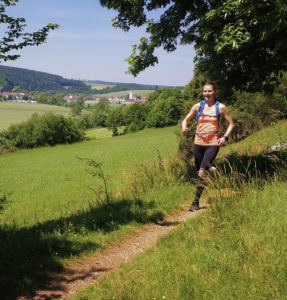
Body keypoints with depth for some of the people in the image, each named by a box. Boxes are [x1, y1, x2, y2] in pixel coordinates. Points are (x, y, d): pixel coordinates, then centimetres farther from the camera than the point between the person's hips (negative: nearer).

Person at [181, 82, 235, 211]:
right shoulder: (198, 106, 5)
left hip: (213, 144, -3)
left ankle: (196, 202, -8)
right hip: (198, 143, 3)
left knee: (202, 172, -15)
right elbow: (186, 120, 10)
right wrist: (184, 127, -12)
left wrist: (225, 137, -8)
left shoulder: (221, 107, 0)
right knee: (199, 173, 9)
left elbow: (231, 124, 7)